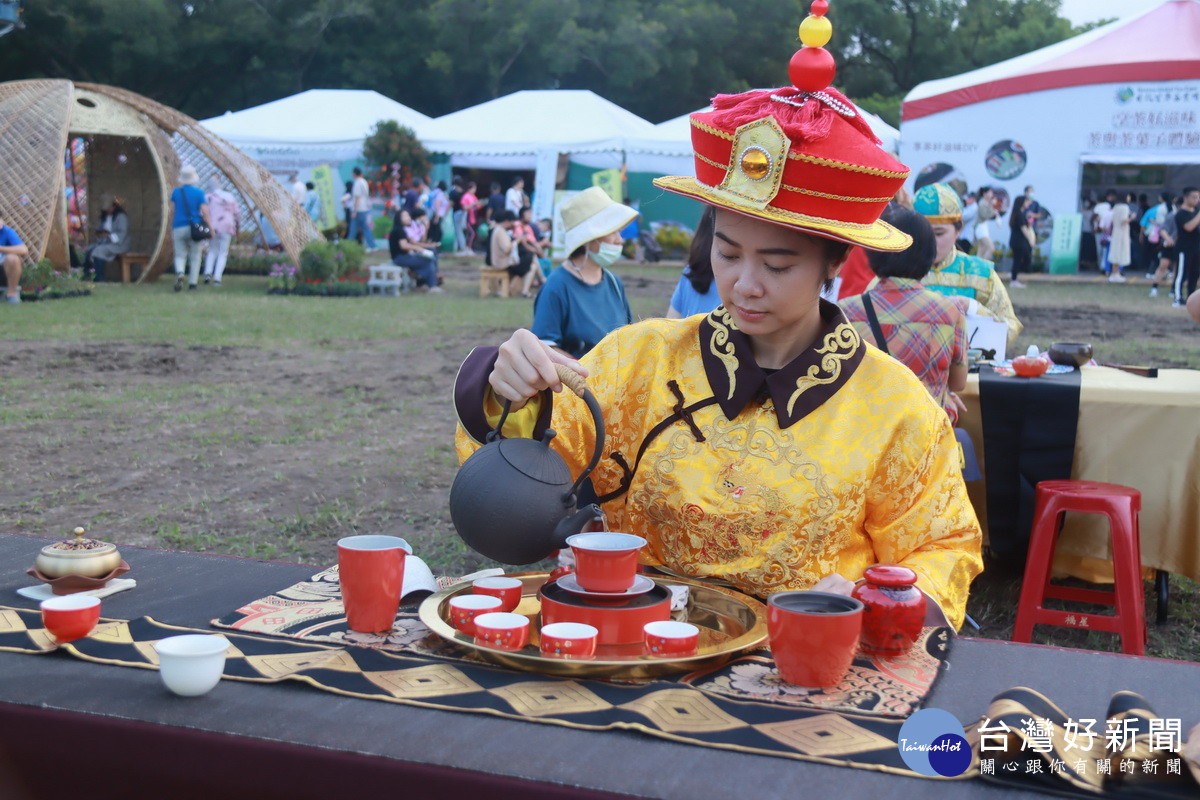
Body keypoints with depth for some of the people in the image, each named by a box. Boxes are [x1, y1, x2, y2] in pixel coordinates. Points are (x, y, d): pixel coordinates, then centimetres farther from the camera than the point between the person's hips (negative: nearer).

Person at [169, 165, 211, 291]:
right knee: (195, 257, 9)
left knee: (180, 256, 8)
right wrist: (211, 228, -2)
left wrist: (171, 230, 13)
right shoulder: (199, 193, -3)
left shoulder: (176, 192, 3)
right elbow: (205, 213, -9)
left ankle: (179, 273, -22)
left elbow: (172, 212, 5)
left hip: (179, 228, 1)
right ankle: (192, 282, 5)